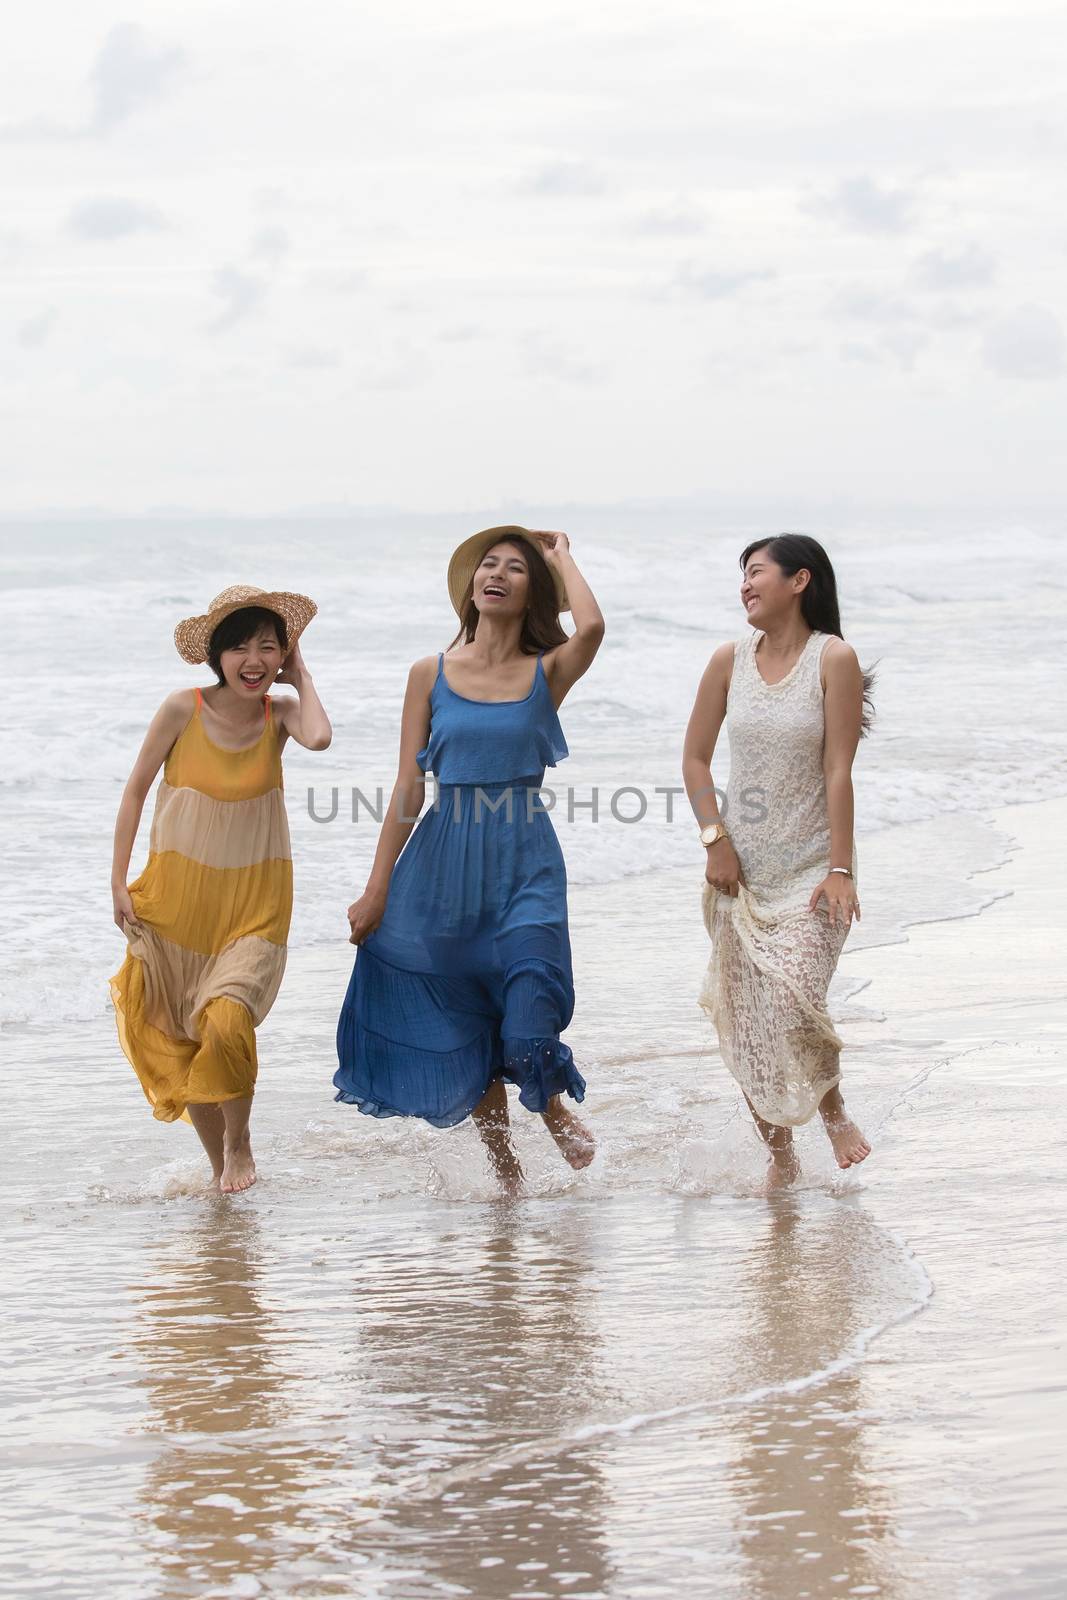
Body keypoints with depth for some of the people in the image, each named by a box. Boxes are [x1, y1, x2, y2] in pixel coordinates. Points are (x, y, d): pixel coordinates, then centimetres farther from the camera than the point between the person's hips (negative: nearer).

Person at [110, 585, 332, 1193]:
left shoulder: (279, 714, -5)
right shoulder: (184, 709, -8)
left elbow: (319, 737, -29)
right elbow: (136, 789, 1)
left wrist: (301, 674, -12)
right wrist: (119, 881, -3)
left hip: (253, 907, -1)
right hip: (176, 900, 1)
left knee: (228, 1025, -23)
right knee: (178, 1044, 8)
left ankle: (239, 1141, 3)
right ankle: (219, 1167, 28)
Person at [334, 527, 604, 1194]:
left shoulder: (547, 673, 1)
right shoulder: (432, 674, 4)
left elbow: (592, 626, -22)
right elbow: (409, 789, 5)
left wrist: (562, 554, -4)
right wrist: (377, 889, 2)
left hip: (526, 864, -2)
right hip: (446, 862, 2)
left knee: (528, 1020, -13)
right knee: (460, 1027, 7)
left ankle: (553, 1107, 21)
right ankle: (504, 1164, 27)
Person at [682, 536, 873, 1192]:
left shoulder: (833, 658, -9)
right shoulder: (731, 660, 3)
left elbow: (838, 770, -11)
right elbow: (696, 758, 9)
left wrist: (840, 869, -14)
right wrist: (716, 841, -3)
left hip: (810, 866, -4)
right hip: (741, 868, 4)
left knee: (793, 1002, -19)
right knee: (745, 1017, 3)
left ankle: (834, 1107, 11)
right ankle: (780, 1156, 17)